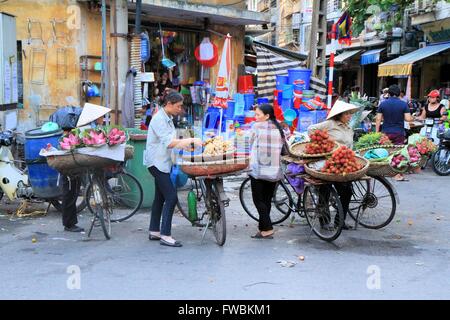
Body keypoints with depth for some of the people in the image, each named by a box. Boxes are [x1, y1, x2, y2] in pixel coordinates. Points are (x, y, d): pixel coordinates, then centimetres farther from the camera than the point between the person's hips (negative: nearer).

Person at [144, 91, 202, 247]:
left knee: (160, 197, 14)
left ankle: (154, 231, 23)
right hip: (157, 162, -10)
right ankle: (165, 236, -13)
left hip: (162, 163, 10)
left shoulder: (168, 118, 14)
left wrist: (184, 144, 5)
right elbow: (168, 142, -24)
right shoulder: (159, 119, -17)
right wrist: (190, 140, -22)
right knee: (171, 197, -14)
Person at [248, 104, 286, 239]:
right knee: (267, 200, 12)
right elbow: (282, 149, 11)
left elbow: (251, 142, -4)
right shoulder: (279, 129, 9)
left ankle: (267, 229, -5)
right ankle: (262, 227, 16)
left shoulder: (257, 126, -8)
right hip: (274, 171, 6)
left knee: (258, 200, 1)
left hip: (258, 169, -5)